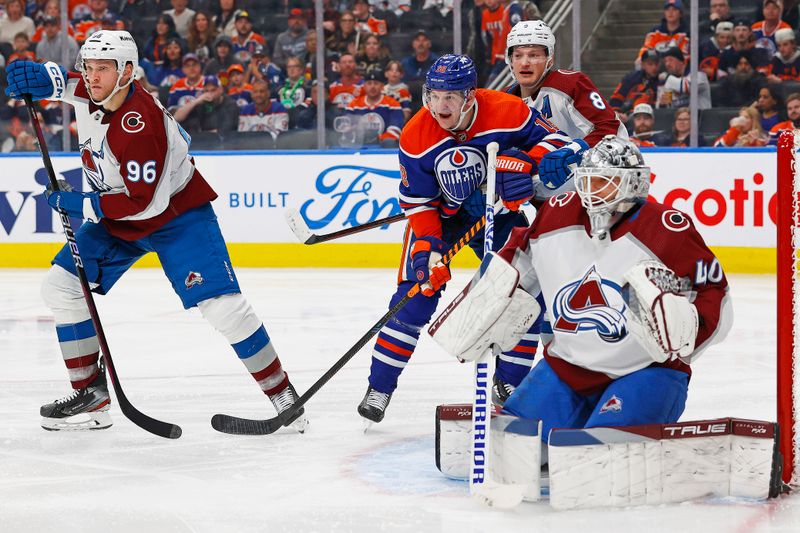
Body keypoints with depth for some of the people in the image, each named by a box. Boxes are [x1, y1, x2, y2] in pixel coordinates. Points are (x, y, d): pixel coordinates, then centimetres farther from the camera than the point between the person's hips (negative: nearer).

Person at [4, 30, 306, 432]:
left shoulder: (140, 126, -33)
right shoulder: (91, 91, -10)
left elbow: (143, 202, -32)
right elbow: (69, 80, 15)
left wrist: (80, 204, -23)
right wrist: (41, 76, -9)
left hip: (177, 213, -8)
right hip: (116, 218, 8)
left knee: (220, 304, -19)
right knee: (60, 286, 0)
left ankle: (283, 395, -8)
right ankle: (90, 393, 9)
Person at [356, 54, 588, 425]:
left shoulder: (508, 112, -26)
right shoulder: (416, 137, -23)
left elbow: (553, 139, -15)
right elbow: (417, 201, -15)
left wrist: (526, 165, -34)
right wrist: (428, 248, -27)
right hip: (439, 212, -1)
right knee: (417, 294, -13)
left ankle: (509, 382, 12)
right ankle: (380, 387, -5)